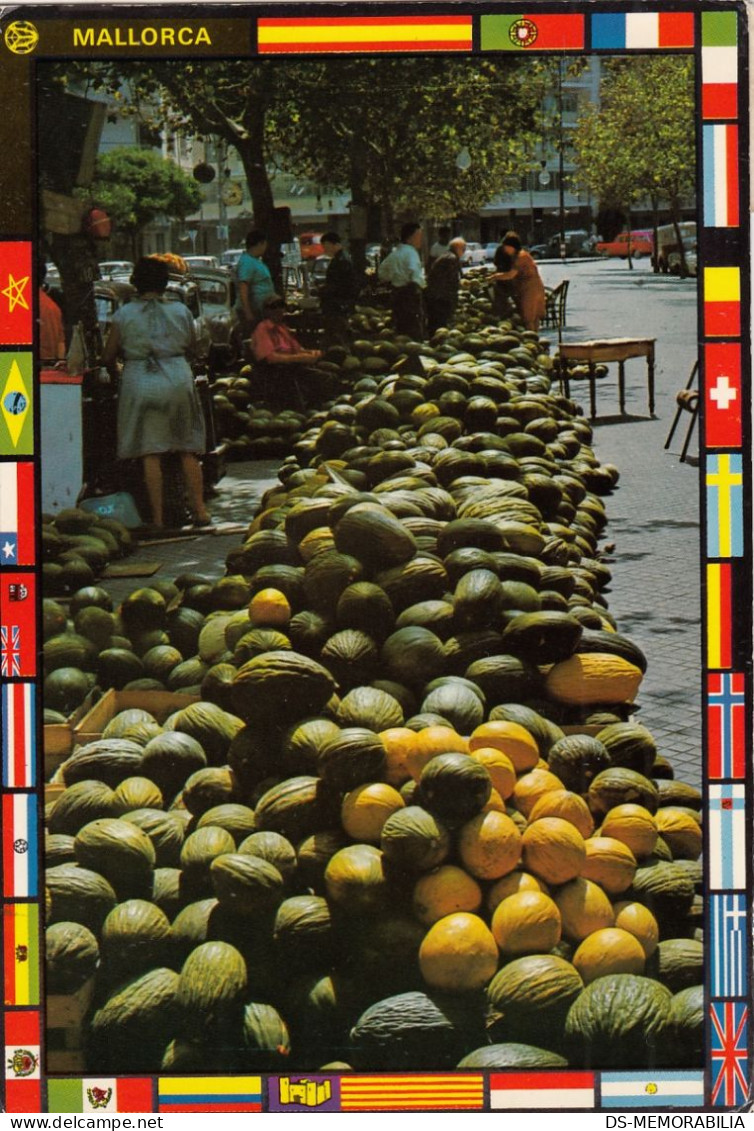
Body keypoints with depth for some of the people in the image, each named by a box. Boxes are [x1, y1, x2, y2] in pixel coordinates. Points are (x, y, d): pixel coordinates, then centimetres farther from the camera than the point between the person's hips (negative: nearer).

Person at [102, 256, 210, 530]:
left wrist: (115, 374, 22)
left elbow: (108, 356, 2)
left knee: (150, 453, 0)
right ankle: (199, 510, 13)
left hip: (139, 383, -1)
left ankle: (157, 517, -1)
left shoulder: (123, 315, -2)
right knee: (188, 450, 11)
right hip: (178, 379, 2)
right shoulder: (180, 311, 2)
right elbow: (191, 346, 14)